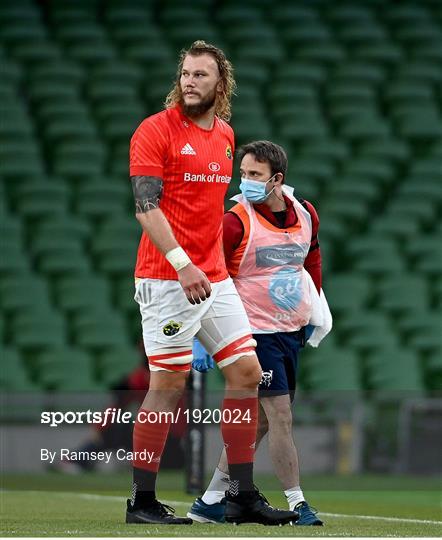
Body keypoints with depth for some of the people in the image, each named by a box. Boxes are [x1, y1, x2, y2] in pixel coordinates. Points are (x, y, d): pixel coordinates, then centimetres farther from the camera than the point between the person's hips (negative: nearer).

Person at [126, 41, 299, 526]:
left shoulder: (225, 134, 13)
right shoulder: (155, 131, -8)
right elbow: (146, 206, -15)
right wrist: (182, 265, -23)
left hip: (213, 278, 7)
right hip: (165, 278, -7)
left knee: (246, 372, 5)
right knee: (168, 384, -6)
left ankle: (241, 496, 12)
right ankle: (141, 501, 3)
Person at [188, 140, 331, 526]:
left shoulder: (306, 213, 4)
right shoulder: (236, 222, -14)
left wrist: (316, 305, 22)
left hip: (293, 331, 6)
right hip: (257, 331, -6)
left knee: (261, 421, 9)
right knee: (280, 417, -10)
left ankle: (211, 500, 16)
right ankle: (297, 503, -5)